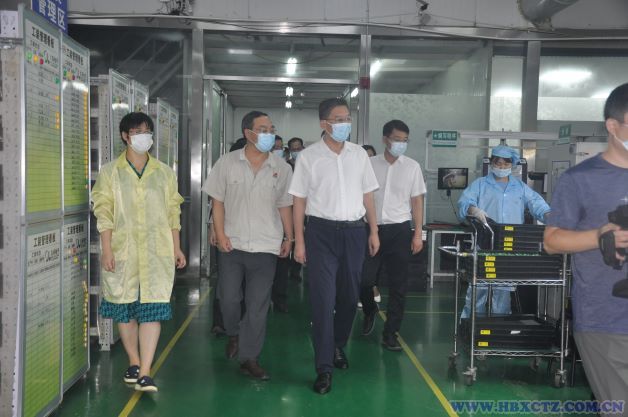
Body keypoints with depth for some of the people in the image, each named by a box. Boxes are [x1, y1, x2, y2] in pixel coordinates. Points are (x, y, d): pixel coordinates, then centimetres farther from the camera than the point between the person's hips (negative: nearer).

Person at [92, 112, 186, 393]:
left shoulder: (164, 172, 10)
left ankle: (145, 373, -7)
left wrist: (177, 248, 9)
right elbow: (104, 213, -1)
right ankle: (134, 363, 26)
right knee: (125, 307, 8)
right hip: (123, 250, 0)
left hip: (157, 251, 1)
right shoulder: (110, 172, 4)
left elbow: (173, 212, 11)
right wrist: (106, 250, -9)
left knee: (153, 308, -7)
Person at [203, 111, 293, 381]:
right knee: (229, 298, 4)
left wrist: (289, 238, 5)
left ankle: (249, 358, 14)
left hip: (265, 247, 1)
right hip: (231, 245, 0)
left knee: (257, 305, 3)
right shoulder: (227, 163, 0)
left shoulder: (281, 168, 2)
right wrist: (220, 234, -6)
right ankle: (234, 334, 35)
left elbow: (284, 206, 8)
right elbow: (218, 201, 2)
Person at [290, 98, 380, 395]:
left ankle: (338, 346, 36)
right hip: (321, 231, -3)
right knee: (323, 299, -4)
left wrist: (373, 231, 8)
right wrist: (299, 241, -5)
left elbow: (367, 194, 12)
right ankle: (324, 367, 2)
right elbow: (299, 200, -2)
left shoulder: (359, 154, 7)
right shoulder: (308, 156, -3)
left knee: (349, 296, 13)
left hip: (354, 230, 4)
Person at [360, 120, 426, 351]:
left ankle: (390, 333, 14)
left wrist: (418, 234, -1)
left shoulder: (412, 166, 4)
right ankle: (370, 310, 30)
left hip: (400, 230, 0)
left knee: (398, 285, 3)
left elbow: (417, 201, 6)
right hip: (373, 228, 0)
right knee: (363, 279, -2)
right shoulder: (370, 164, 2)